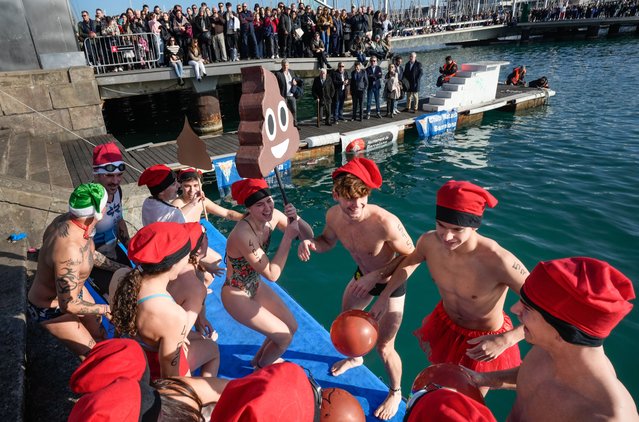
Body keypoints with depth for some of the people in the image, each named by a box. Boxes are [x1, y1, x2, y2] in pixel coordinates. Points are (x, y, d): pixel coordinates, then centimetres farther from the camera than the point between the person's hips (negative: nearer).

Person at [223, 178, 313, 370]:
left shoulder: (272, 216, -14)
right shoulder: (244, 234, -36)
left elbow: (308, 236, -8)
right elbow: (272, 274, -32)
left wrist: (295, 218, -27)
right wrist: (288, 237, -32)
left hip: (256, 286, 7)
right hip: (237, 295, -7)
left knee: (292, 326, 14)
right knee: (284, 336, 0)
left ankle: (260, 359, 40)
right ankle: (261, 370, 31)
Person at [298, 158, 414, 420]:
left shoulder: (385, 222, -40)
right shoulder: (334, 215, -21)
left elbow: (411, 256, -25)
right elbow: (328, 241, 0)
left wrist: (376, 276, -32)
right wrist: (310, 243, -22)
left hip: (391, 284, -6)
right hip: (362, 276, 6)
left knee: (384, 347, 5)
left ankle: (396, 392, 38)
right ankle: (355, 358, 61)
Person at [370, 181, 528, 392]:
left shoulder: (498, 261, -40)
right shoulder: (429, 241, -23)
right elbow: (410, 262, 1)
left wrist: (505, 340, -40)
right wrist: (384, 296, 2)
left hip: (484, 340, -4)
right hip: (444, 324, 5)